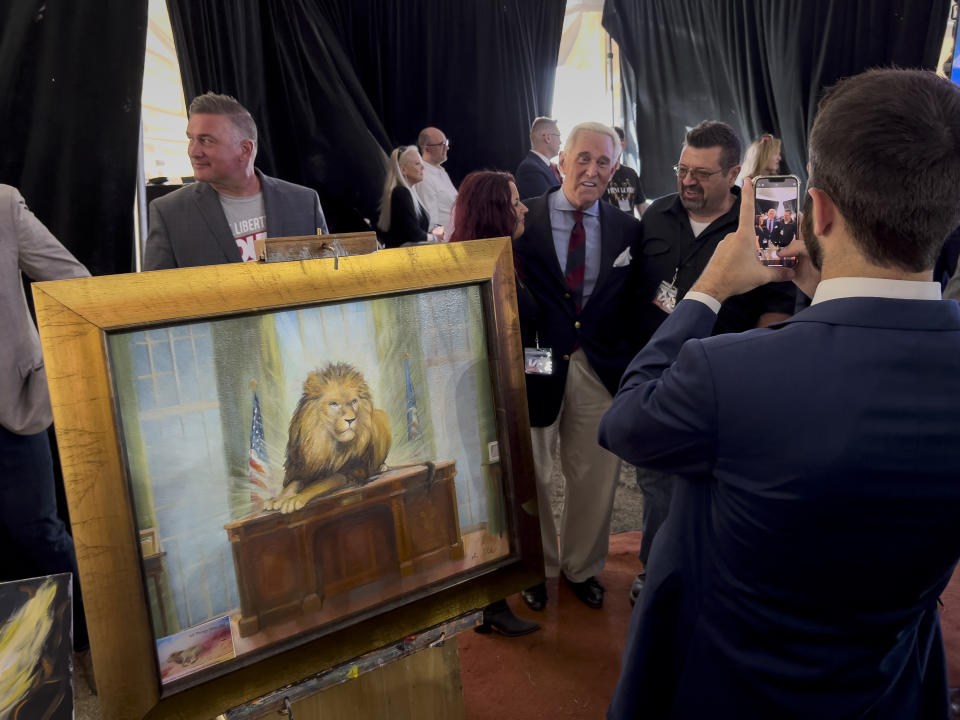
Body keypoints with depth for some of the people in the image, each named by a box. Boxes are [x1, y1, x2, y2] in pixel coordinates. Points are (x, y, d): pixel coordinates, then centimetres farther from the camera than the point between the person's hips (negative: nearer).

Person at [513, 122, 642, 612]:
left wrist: (631, 366, -6)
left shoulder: (626, 229, 5)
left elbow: (633, 306, 5)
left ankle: (581, 567, 37)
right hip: (536, 364, -2)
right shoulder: (521, 218, -4)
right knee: (530, 477, 13)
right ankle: (538, 567, 37)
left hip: (599, 369, 2)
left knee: (595, 477, 13)